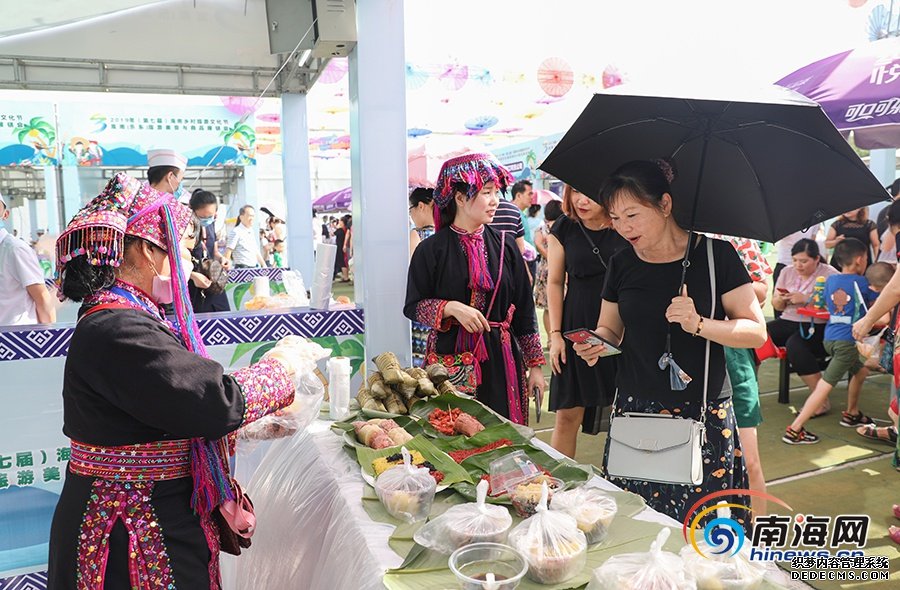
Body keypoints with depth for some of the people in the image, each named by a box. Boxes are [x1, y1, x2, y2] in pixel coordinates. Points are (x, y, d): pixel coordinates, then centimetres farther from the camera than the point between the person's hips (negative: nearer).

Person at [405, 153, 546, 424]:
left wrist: (535, 365, 7)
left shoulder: (505, 245, 6)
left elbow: (524, 310, 8)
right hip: (451, 359, -3)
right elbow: (412, 306, 0)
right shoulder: (431, 249, -3)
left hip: (501, 360, 3)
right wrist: (451, 308, -18)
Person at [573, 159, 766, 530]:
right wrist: (597, 344, -8)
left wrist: (700, 324, -20)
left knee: (703, 528, -1)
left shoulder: (713, 254, -5)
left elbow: (756, 331, -4)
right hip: (634, 411, 3)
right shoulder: (622, 264, 5)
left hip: (704, 415, -2)